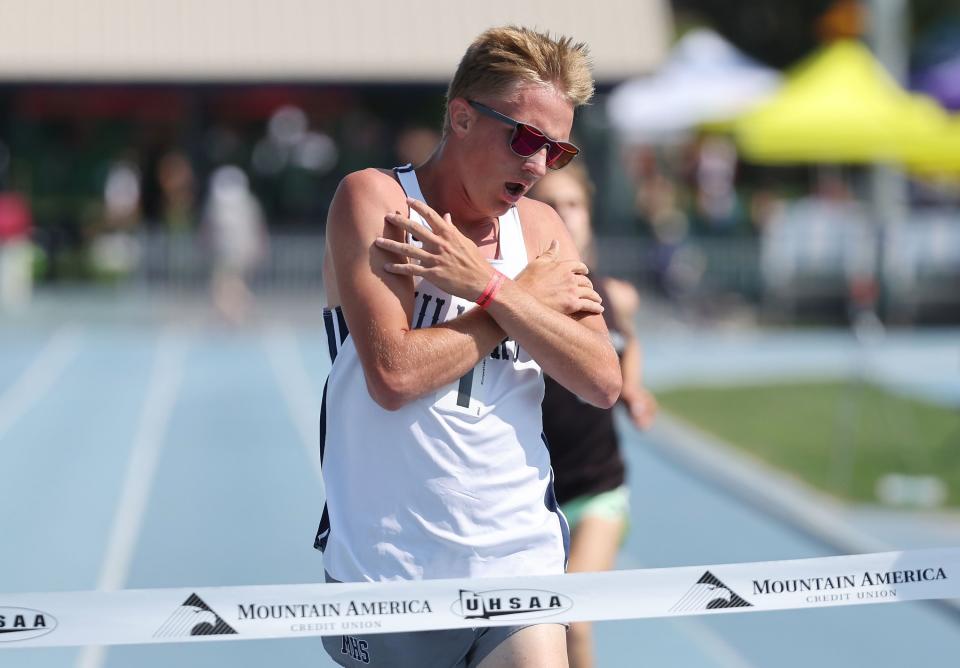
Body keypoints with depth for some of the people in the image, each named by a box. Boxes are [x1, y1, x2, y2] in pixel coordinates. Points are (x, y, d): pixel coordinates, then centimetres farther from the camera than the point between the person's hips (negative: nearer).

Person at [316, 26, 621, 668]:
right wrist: (527, 298, -10)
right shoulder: (374, 197, -6)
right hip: (387, 565, -3)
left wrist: (488, 284, -14)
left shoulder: (543, 227, 8)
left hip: (519, 558, 3)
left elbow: (604, 381, -4)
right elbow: (393, 375, -19)